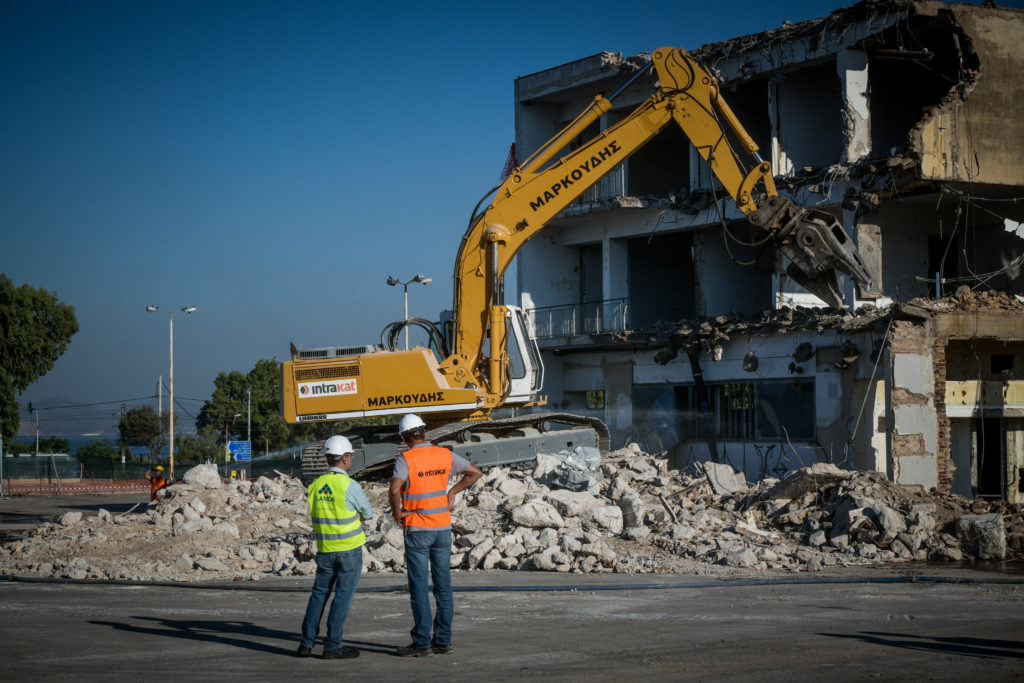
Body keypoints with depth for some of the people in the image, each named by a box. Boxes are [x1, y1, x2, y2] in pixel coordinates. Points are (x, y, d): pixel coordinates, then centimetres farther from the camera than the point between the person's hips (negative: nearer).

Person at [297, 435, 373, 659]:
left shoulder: (315, 486, 2)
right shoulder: (350, 485, -15)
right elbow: (368, 514, -1)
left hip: (325, 548, 5)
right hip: (349, 548, -5)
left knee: (319, 593, 12)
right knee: (343, 595, 0)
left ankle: (306, 643, 11)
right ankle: (332, 646, 0)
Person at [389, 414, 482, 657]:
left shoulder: (405, 459, -13)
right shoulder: (444, 455, 3)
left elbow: (394, 489, -29)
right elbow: (476, 472, 12)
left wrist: (397, 512, -12)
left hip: (418, 530, -5)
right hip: (443, 527, 5)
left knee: (419, 587, 0)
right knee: (443, 585, 9)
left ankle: (421, 643, 0)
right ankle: (443, 640, 12)